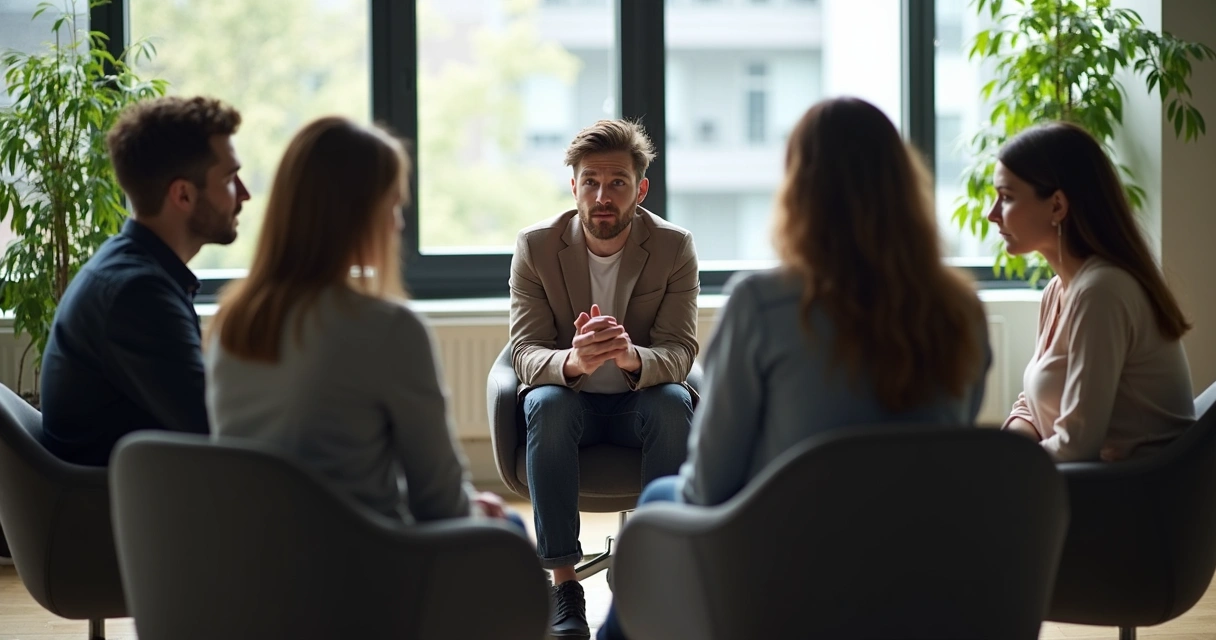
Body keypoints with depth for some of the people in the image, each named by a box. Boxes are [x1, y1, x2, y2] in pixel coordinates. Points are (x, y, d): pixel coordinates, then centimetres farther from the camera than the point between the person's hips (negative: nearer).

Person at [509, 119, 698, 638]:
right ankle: (563, 585, -31)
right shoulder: (535, 247, -10)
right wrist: (573, 362, -41)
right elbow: (526, 351, -15)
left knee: (674, 403, -33)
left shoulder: (674, 248, -10)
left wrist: (632, 358, -42)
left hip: (641, 401, 0)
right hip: (569, 401, 0)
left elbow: (679, 351, -16)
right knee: (546, 404, -34)